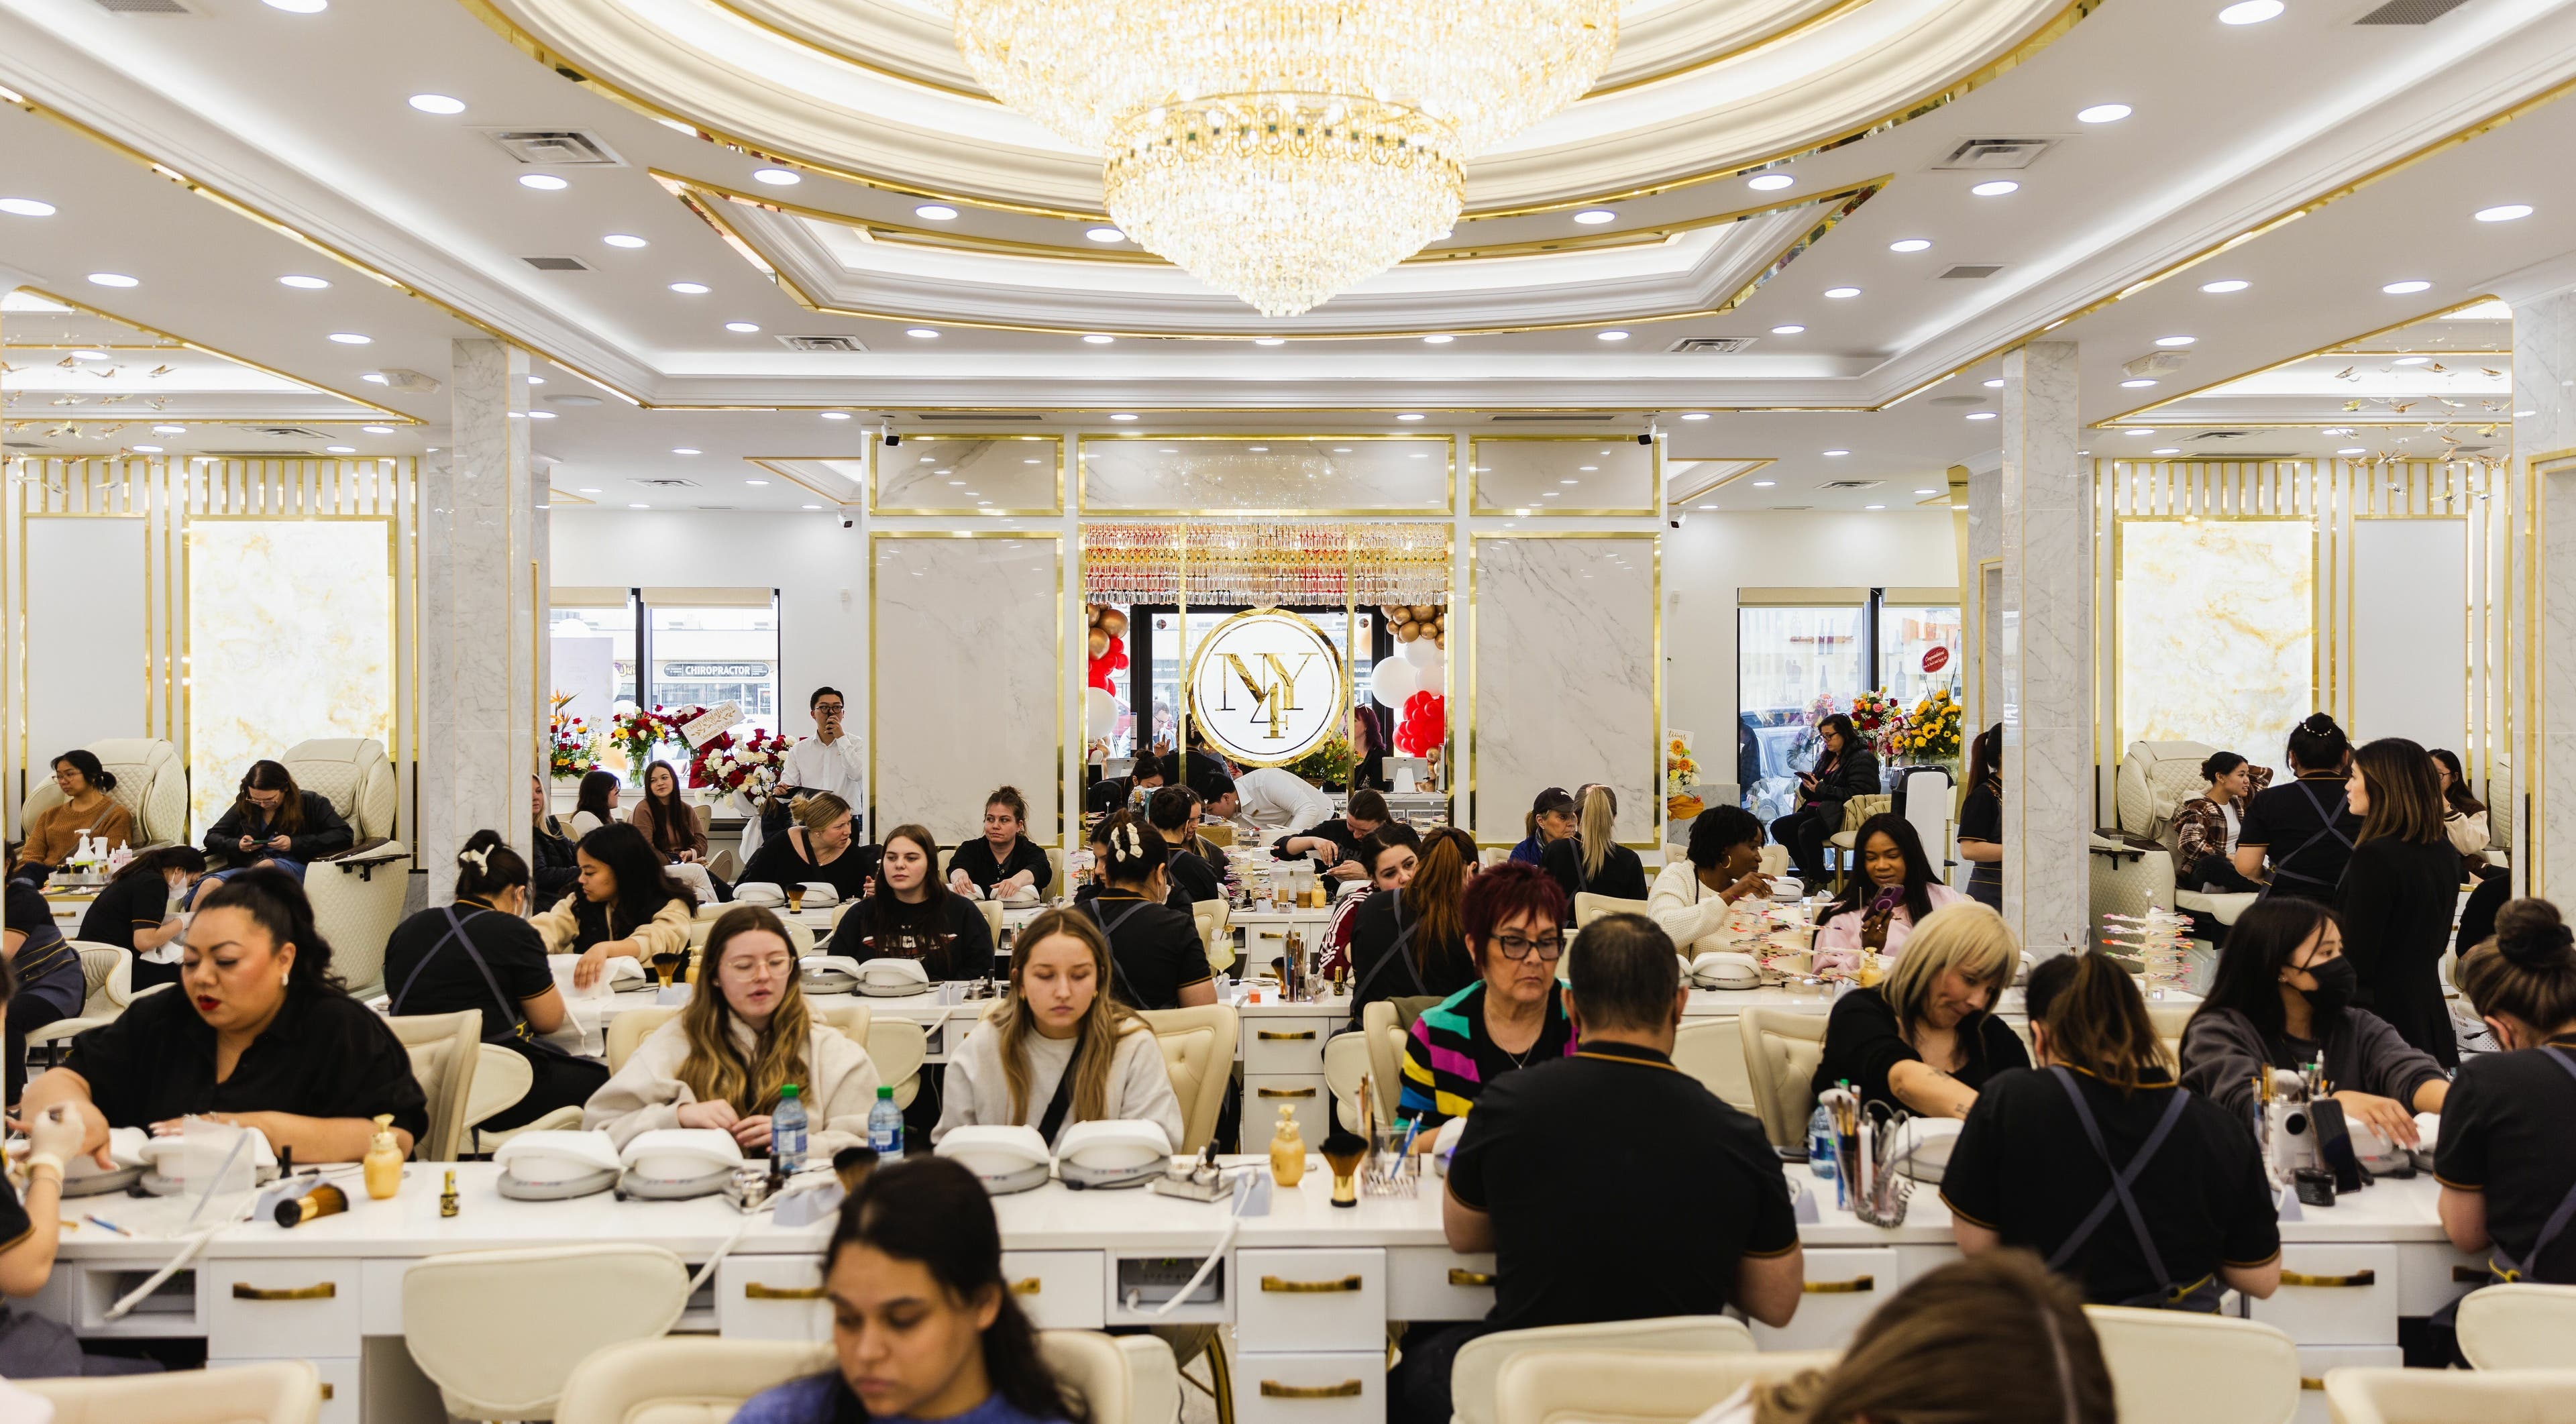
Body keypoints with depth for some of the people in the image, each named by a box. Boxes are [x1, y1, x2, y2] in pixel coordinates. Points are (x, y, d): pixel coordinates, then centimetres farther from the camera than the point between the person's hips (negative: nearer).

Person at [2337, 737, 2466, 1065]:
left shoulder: (2373, 858, -20)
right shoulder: (2444, 851, 7)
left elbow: (2356, 959, -17)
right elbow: (2439, 943, 17)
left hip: (2379, 1005, -9)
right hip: (2427, 1005, 9)